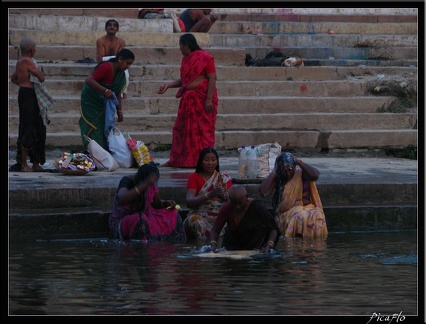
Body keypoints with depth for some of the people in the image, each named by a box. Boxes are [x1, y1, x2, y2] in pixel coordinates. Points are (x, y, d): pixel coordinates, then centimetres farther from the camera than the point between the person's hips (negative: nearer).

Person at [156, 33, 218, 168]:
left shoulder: (205, 58, -10)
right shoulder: (186, 59, 14)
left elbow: (212, 79, -13)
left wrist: (209, 99, -19)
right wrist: (168, 85, 7)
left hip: (202, 99, -8)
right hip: (188, 99, 8)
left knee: (203, 130, -3)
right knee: (181, 129, 9)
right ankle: (176, 160, 15)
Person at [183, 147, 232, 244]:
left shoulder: (225, 178, 15)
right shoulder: (194, 177, 11)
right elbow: (189, 202, -6)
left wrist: (223, 194, -19)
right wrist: (210, 195, -21)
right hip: (200, 215, -2)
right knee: (197, 223, -37)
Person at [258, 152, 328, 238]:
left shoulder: (301, 173, 3)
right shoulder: (277, 179, 4)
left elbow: (315, 175, -18)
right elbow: (262, 191, -11)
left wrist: (299, 162, -12)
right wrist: (274, 172, -7)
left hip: (307, 207, 1)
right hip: (287, 212, -1)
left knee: (317, 217, -34)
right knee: (300, 217, -36)